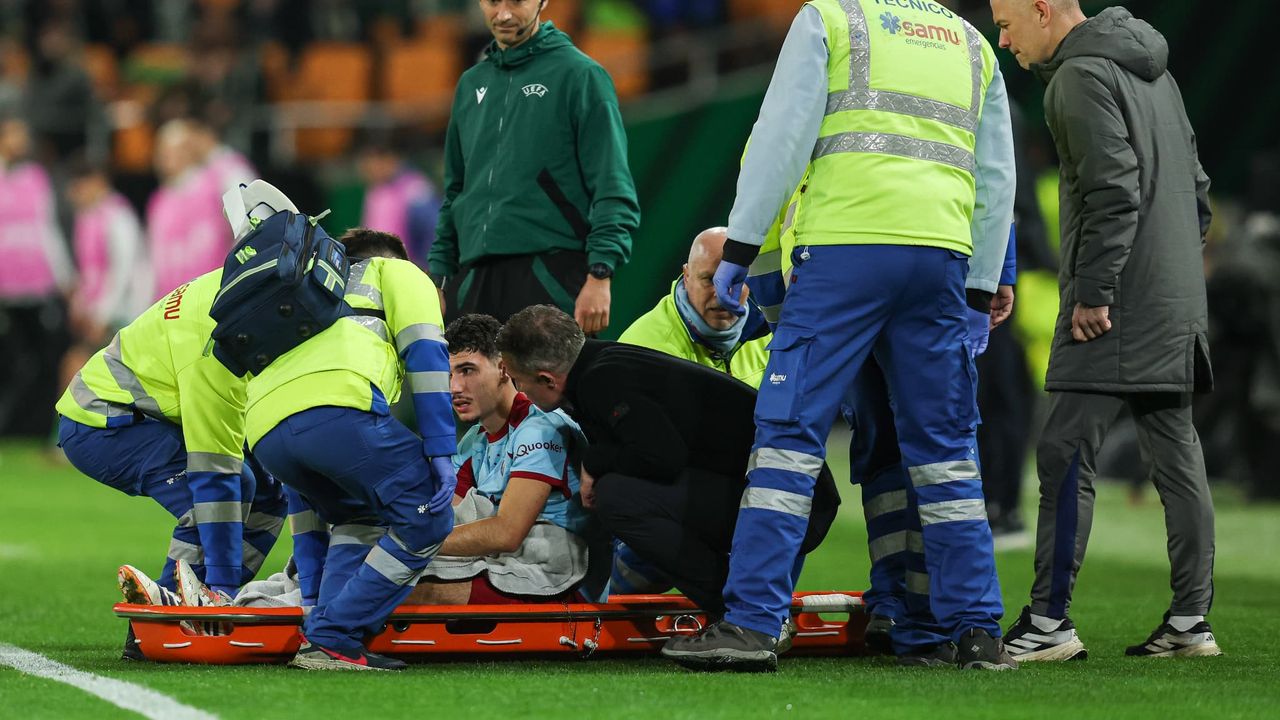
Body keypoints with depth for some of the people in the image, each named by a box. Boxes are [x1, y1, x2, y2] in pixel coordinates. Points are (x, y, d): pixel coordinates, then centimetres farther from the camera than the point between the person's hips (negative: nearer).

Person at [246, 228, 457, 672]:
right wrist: (441, 452, 0)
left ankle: (319, 629, 8)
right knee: (425, 520, 2)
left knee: (361, 515, 28)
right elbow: (425, 353, 7)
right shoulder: (398, 273, 32)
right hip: (336, 407, -7)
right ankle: (332, 639, -6)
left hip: (263, 431, 7)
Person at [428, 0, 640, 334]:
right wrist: (439, 276, 15)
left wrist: (600, 276, -15)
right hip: (474, 278, 6)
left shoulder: (580, 75, 0)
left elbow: (614, 191, -6)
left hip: (553, 277, -6)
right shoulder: (472, 84, 19)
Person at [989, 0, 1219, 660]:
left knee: (1065, 456, -9)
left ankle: (1049, 620, -12)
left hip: (1116, 307, -10)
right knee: (1176, 456, 8)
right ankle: (1191, 620, 8)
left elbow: (1113, 192, -19)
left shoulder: (1082, 76, -10)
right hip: (1178, 306, 10)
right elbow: (1195, 185, 21)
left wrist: (1092, 291, -18)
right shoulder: (1153, 71, 20)